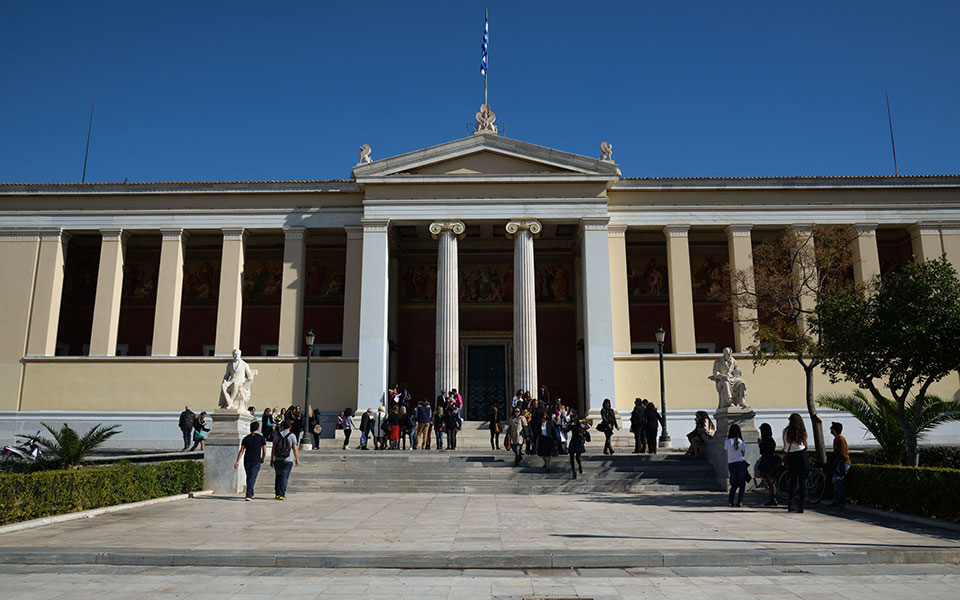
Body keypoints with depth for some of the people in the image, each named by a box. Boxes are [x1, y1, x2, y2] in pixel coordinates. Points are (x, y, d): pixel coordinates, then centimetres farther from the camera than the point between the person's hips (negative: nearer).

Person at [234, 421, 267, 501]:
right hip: (256, 461, -3)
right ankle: (248, 495, -15)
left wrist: (237, 461, -1)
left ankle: (251, 494, 27)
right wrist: (263, 459, 18)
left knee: (249, 477, 16)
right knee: (252, 478, -4)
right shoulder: (261, 438, -2)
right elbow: (264, 451, 1)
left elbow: (241, 451, -1)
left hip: (247, 461, 3)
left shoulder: (245, 438, 4)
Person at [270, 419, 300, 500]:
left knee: (278, 477, 15)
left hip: (278, 460, 3)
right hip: (288, 460, -3)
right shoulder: (292, 435, -4)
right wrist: (297, 459, 2)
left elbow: (273, 449, 3)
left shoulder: (278, 435, 4)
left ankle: (277, 493, 16)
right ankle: (282, 495, -4)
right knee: (284, 477, -1)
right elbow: (295, 449, -6)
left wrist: (271, 460, 9)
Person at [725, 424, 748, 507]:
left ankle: (730, 501, 4)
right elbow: (743, 454, 10)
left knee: (734, 484, 12)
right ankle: (740, 501, -2)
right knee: (742, 484, 7)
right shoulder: (741, 442, 0)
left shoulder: (727, 442, -3)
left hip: (731, 464, 1)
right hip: (741, 463, -1)